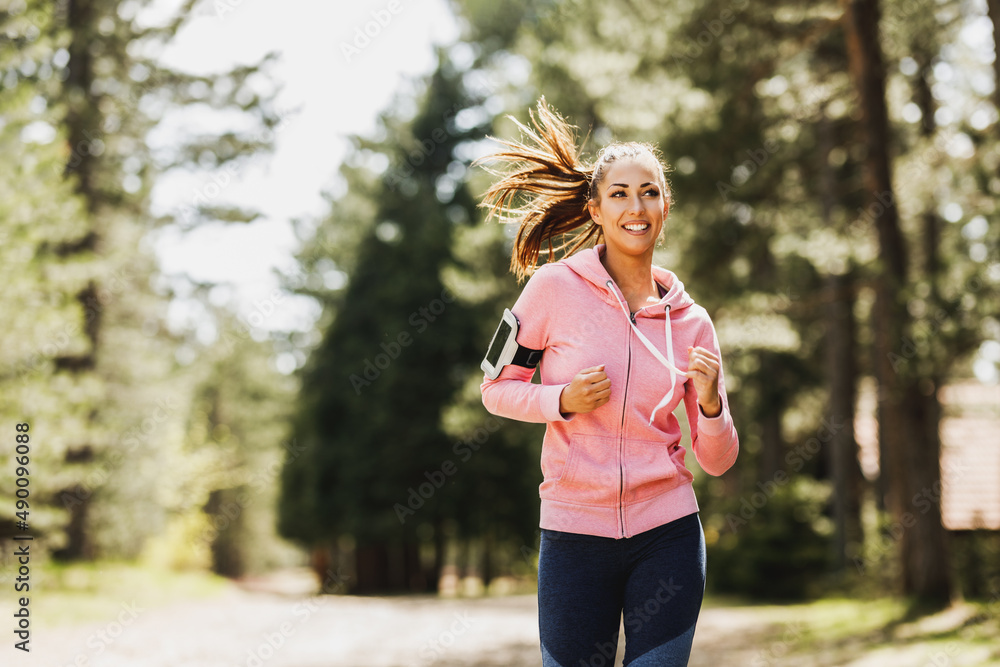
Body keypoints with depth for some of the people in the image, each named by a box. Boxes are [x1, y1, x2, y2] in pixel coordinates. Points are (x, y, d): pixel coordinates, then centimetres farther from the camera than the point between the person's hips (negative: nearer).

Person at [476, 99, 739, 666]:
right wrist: (563, 400, -13)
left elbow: (718, 460, 6)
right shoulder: (556, 287, -4)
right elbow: (498, 389, 5)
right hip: (574, 535, -2)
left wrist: (709, 402, -14)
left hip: (668, 535, 2)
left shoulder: (691, 322, 3)